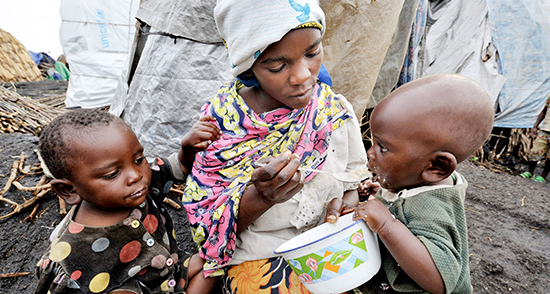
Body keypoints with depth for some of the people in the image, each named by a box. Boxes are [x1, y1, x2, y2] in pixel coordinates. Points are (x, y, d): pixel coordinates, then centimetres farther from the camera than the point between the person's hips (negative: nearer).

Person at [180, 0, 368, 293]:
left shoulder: (336, 111, -5)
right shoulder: (220, 119, -13)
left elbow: (356, 184, 7)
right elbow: (207, 223, -10)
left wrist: (348, 204, -16)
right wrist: (260, 197, -29)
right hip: (258, 256, -2)